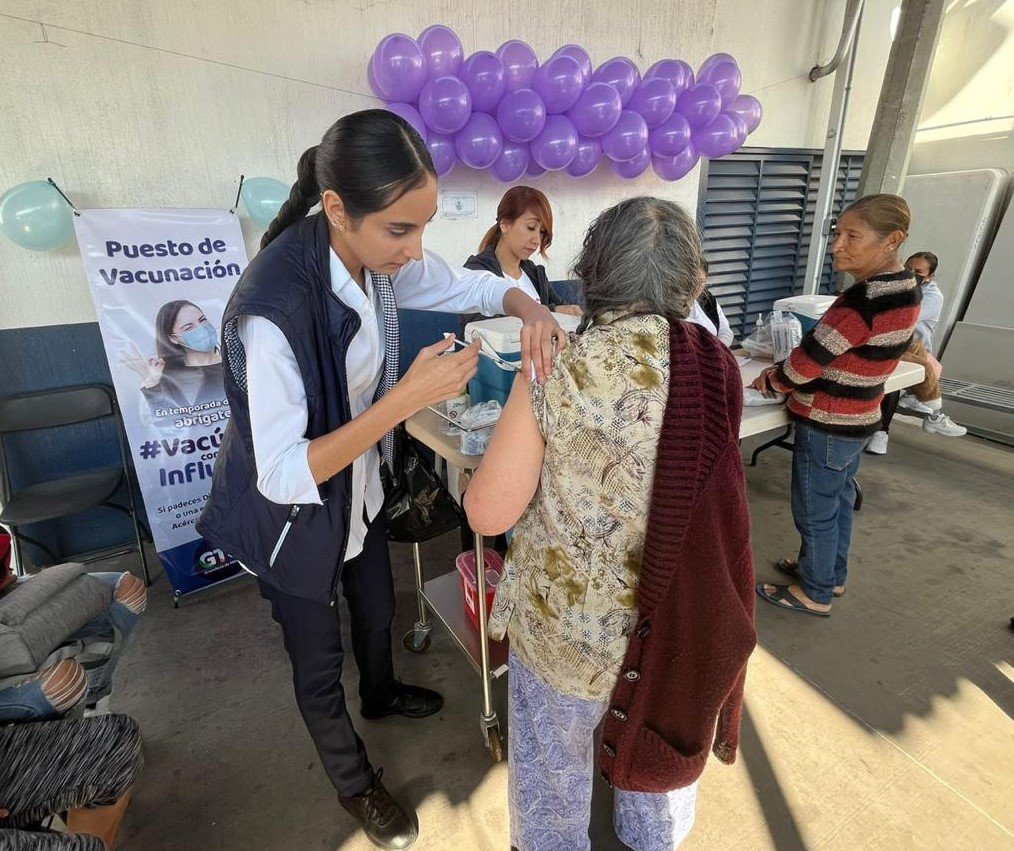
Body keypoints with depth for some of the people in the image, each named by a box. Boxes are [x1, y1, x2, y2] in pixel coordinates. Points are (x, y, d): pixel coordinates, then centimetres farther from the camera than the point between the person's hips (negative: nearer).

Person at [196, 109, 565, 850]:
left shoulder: (379, 255, -14)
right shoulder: (275, 308, -36)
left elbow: (472, 285, 0)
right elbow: (284, 474, -33)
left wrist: (532, 311, -21)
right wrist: (407, 399, -41)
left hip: (359, 488, 7)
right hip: (295, 512, -6)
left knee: (377, 608, 30)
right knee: (319, 662, 19)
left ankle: (381, 693, 64)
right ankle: (355, 783, 49)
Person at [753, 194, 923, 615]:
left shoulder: (865, 299, -28)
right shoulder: (903, 285, 4)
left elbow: (811, 356, -22)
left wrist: (772, 381, -3)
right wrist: (783, 372, 3)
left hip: (827, 426, -9)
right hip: (856, 420, 9)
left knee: (815, 510, 8)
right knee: (838, 500, 24)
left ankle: (815, 593, 27)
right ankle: (832, 574, 43)